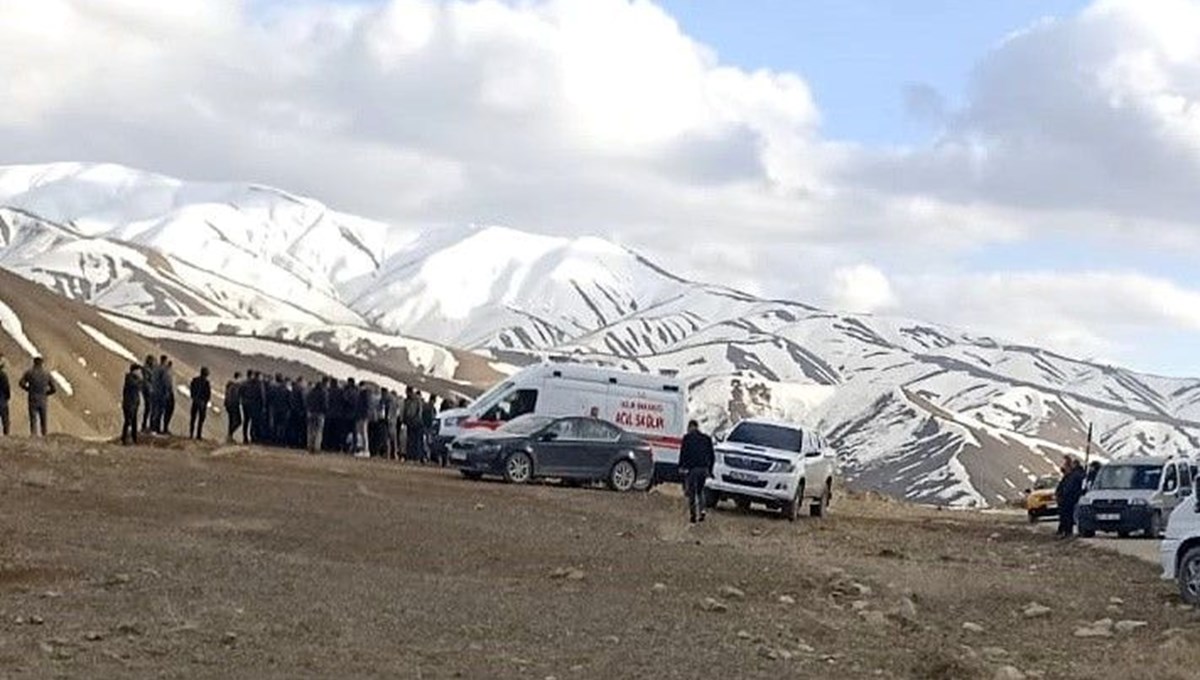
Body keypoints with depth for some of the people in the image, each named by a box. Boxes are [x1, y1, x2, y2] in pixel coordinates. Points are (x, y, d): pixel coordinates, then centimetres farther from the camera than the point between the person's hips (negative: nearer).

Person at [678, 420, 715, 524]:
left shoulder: (687, 438, -2)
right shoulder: (707, 438, 11)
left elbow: (683, 453, -6)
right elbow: (712, 456, 14)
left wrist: (681, 467, 3)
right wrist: (710, 470, 21)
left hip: (691, 469, -4)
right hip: (703, 469, 4)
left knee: (691, 493, 5)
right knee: (700, 491, 18)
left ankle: (693, 514, 2)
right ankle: (701, 511, -1)